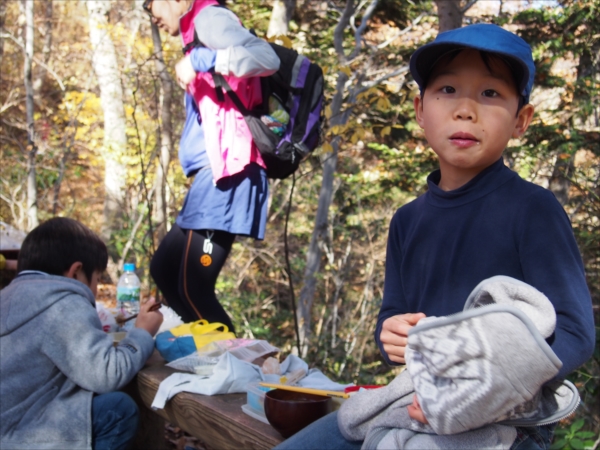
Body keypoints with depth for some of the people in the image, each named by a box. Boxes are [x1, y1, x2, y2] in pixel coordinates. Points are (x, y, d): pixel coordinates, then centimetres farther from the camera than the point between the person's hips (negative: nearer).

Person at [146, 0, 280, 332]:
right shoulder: (197, 30, 25)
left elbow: (267, 57, -20)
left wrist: (201, 60, -20)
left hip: (225, 170, -11)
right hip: (212, 172, 11)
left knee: (193, 286, -13)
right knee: (164, 269, 16)